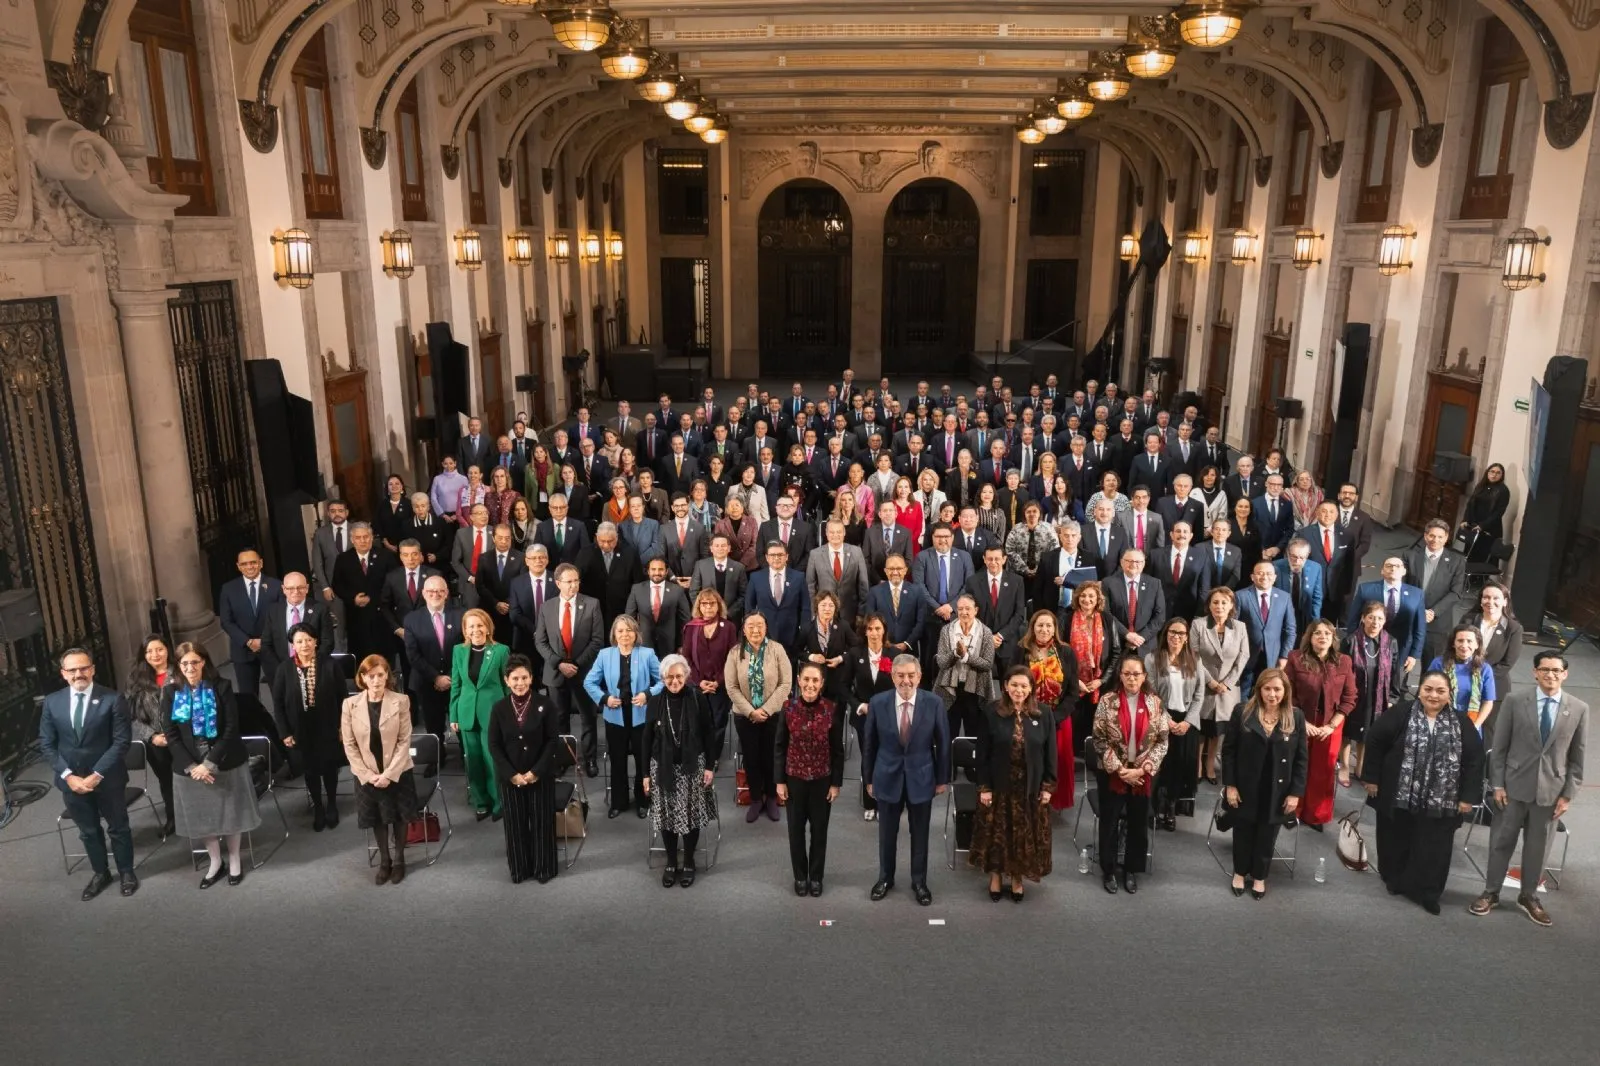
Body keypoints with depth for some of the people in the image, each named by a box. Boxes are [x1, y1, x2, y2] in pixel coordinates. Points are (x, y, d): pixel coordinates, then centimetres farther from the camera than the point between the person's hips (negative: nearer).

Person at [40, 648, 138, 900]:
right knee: (88, 831, 19)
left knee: (118, 828, 13)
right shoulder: (51, 702, -1)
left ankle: (126, 872, 33)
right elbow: (46, 744, 1)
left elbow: (122, 740, -13)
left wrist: (97, 774, -18)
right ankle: (100, 874, 38)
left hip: (107, 778, -3)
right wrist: (68, 775, -11)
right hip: (71, 780, 3)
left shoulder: (112, 699, -12)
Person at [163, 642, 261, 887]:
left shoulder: (221, 687, -8)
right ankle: (215, 862, 30)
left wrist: (210, 764, -18)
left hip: (225, 764, -2)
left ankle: (234, 861, 29)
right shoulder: (172, 694, 0)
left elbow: (231, 728, -12)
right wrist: (192, 766, -13)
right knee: (202, 817, 11)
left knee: (230, 812, 10)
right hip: (189, 768, 2)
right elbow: (171, 734, -3)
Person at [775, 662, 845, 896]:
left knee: (819, 829, 13)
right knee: (796, 828, 13)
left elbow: (837, 749, -4)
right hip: (795, 778, 1)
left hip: (822, 779, 0)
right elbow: (780, 746, -3)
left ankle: (816, 876, 31)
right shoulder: (788, 707, -10)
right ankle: (800, 876, 32)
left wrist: (836, 782, -3)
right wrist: (779, 780, -3)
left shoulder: (832, 709, -12)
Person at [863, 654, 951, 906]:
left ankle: (919, 882, 32)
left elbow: (942, 743, -3)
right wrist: (868, 778, 2)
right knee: (887, 833, 16)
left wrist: (943, 778, 1)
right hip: (888, 777, 0)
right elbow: (869, 744, -2)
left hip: (921, 777, 0)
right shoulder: (878, 703, -11)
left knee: (920, 835, 14)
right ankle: (885, 878, 36)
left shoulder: (933, 703, -12)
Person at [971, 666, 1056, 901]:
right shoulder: (991, 714, -9)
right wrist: (984, 787, -9)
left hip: (1031, 788, 1)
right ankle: (995, 876, 29)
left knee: (1025, 835, 11)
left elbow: (1051, 753, 1)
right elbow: (983, 753, -7)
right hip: (999, 786, -1)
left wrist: (1048, 786, -2)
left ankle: (1017, 878, 30)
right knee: (996, 833, 10)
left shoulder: (1043, 716, -4)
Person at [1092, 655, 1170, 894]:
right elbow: (1100, 740, -8)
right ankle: (1108, 870, 25)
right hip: (1112, 773, -2)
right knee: (1109, 822, 8)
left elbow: (1162, 741, -3)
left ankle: (1131, 870, 30)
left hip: (1144, 774, 2)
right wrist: (1119, 769, -14)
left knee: (1139, 823, 12)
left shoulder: (1155, 703, -3)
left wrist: (1143, 769, -12)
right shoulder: (1107, 701, -8)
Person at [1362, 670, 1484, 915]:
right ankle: (1395, 880, 33)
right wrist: (1372, 777, -1)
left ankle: (1426, 892, 15)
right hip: (1398, 796, -1)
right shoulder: (1401, 714, -7)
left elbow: (1475, 759, 3)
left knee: (1433, 850, 3)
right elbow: (1375, 741, -2)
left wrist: (1468, 796, -1)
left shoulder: (1461, 723, 0)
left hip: (1440, 802, 1)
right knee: (1397, 842, 13)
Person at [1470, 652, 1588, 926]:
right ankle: (1490, 893, 23)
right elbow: (1499, 747, -1)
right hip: (1515, 786, -1)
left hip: (1551, 791, 1)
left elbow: (1577, 757, 2)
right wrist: (1497, 784, -6)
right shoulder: (1515, 703, -4)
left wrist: (1568, 794, -1)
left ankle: (1528, 896, 31)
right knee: (1501, 842, 9)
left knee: (1538, 847, 12)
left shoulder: (1579, 709, -2)